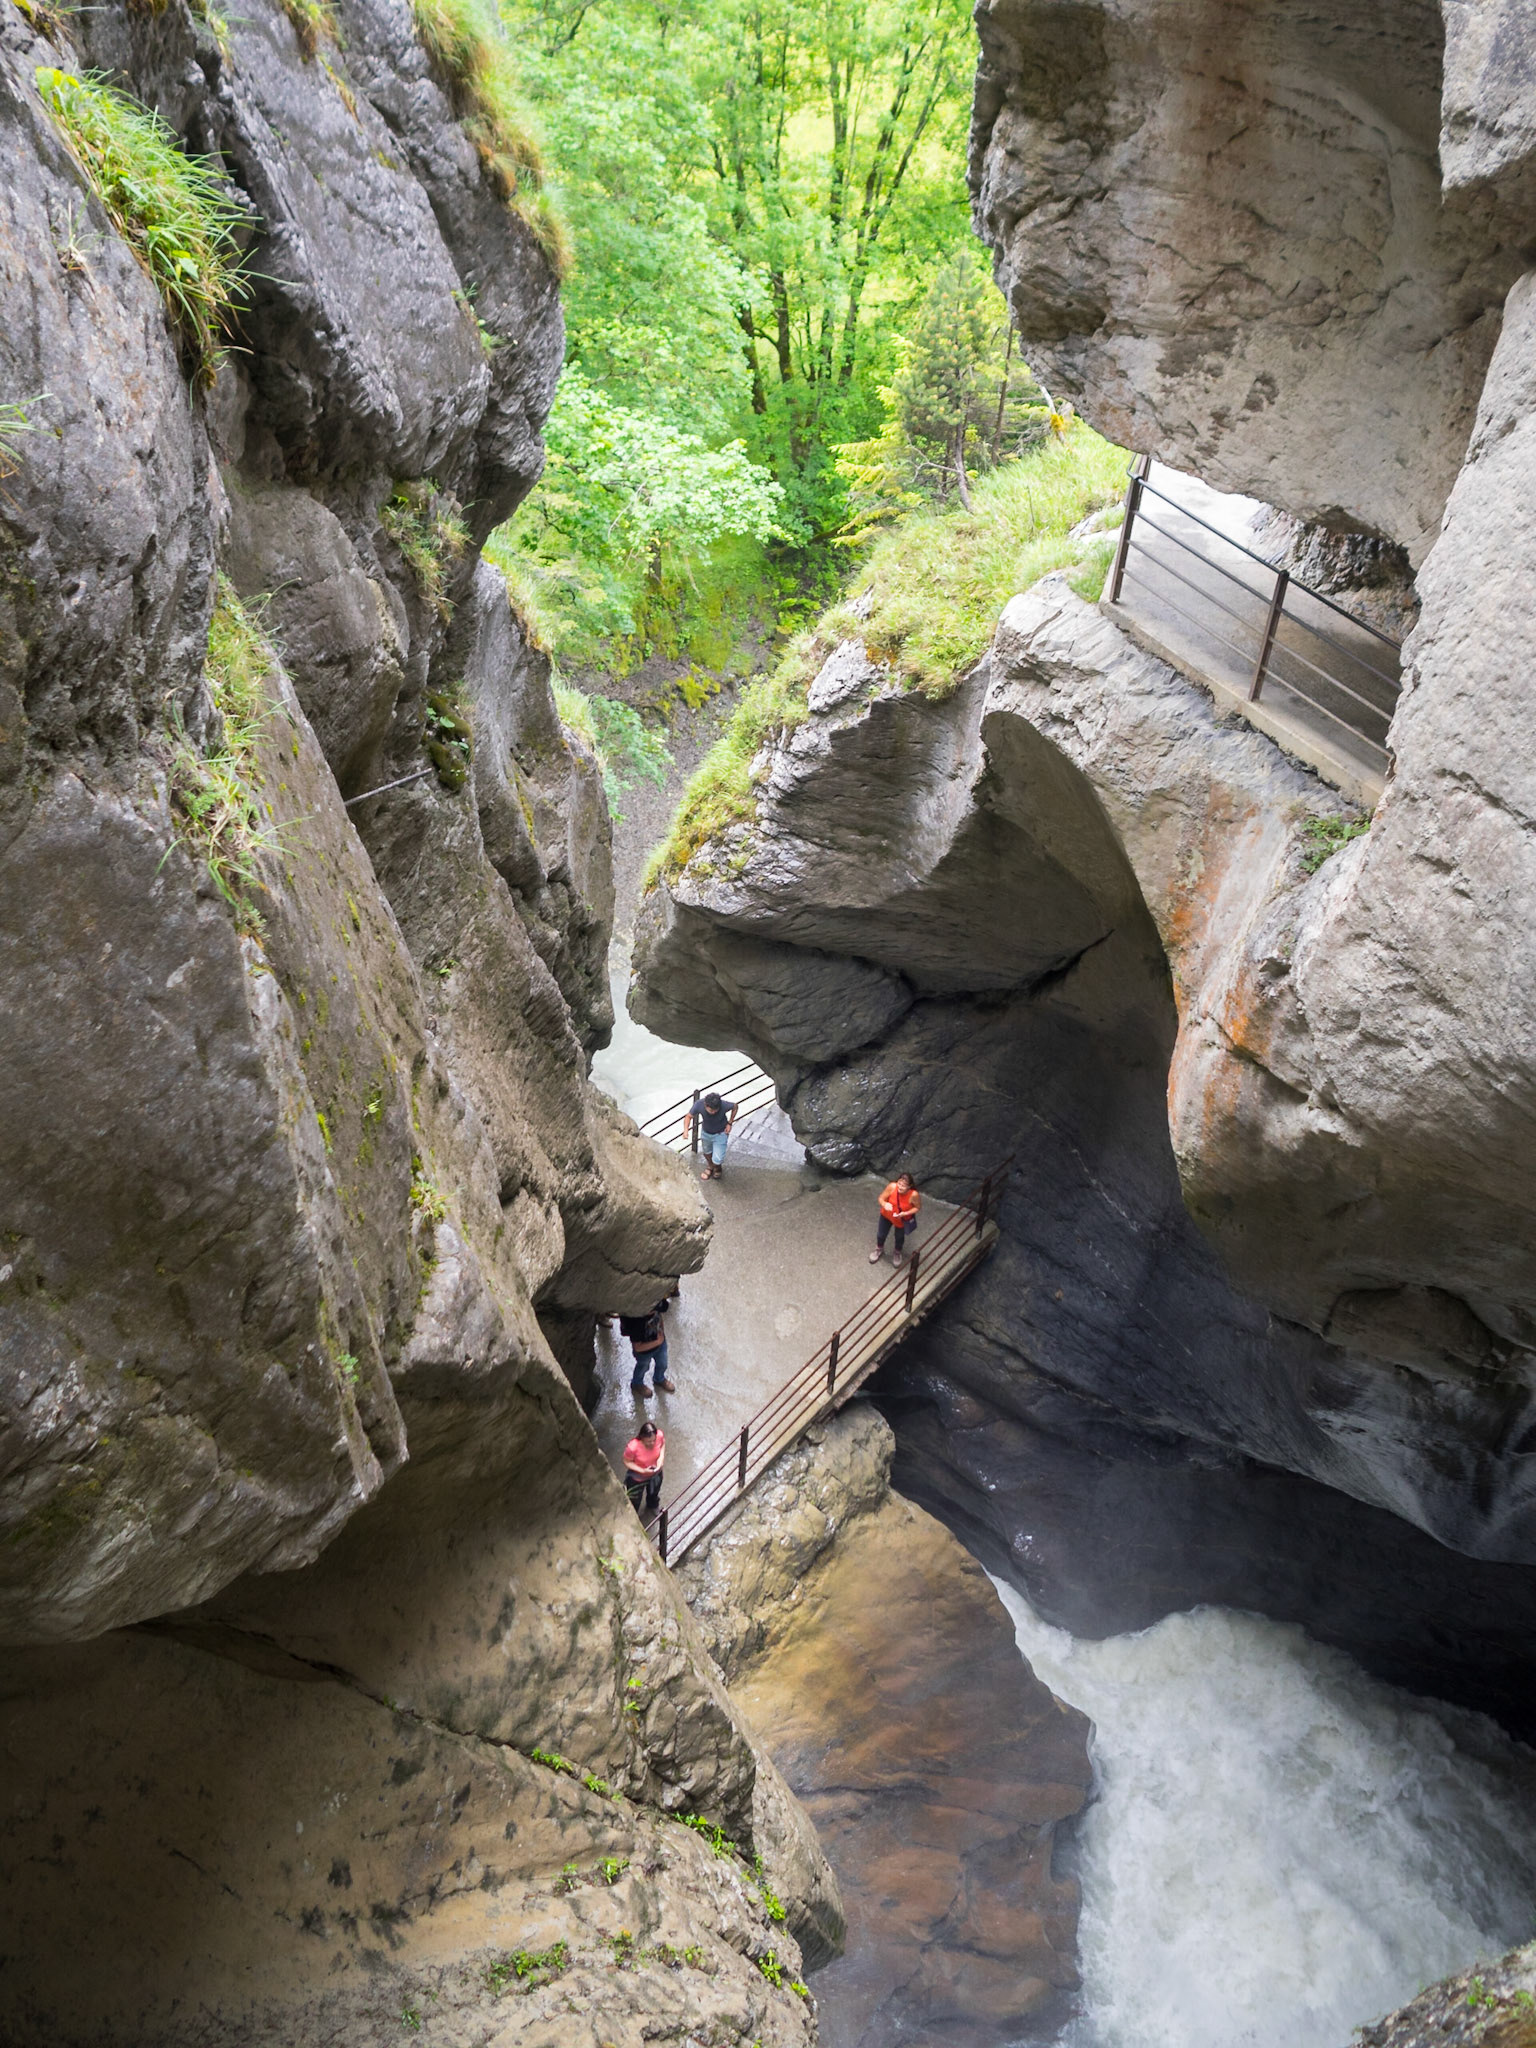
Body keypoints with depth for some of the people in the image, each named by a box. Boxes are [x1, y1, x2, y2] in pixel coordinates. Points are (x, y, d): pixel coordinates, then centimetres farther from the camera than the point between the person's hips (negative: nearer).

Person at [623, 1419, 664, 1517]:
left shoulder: (660, 1435, -32)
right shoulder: (632, 1447, -42)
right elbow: (627, 1462, -23)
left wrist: (662, 1457, -23)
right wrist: (643, 1471, -33)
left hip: (655, 1473, 4)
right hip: (637, 1477, -4)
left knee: (654, 1493, 35)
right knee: (635, 1500, 25)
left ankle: (652, 1506, 70)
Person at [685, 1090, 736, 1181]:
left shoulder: (724, 1105, -38)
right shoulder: (699, 1105, -35)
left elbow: (735, 1106, -14)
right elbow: (688, 1117, -18)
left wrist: (729, 1123, -14)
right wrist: (686, 1130, -35)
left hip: (720, 1134, -2)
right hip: (705, 1133, 2)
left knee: (717, 1160, -1)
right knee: (707, 1152, 27)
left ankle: (718, 1168, 38)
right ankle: (710, 1166, 61)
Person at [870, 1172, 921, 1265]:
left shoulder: (914, 1195, -37)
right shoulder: (892, 1186, -34)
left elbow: (917, 1207, -18)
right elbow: (881, 1198, -19)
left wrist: (905, 1213, -31)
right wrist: (885, 1204, -42)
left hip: (902, 1220, -2)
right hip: (887, 1215, 2)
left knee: (899, 1237, 26)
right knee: (881, 1234, 24)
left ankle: (898, 1253, 59)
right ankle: (879, 1249, 58)